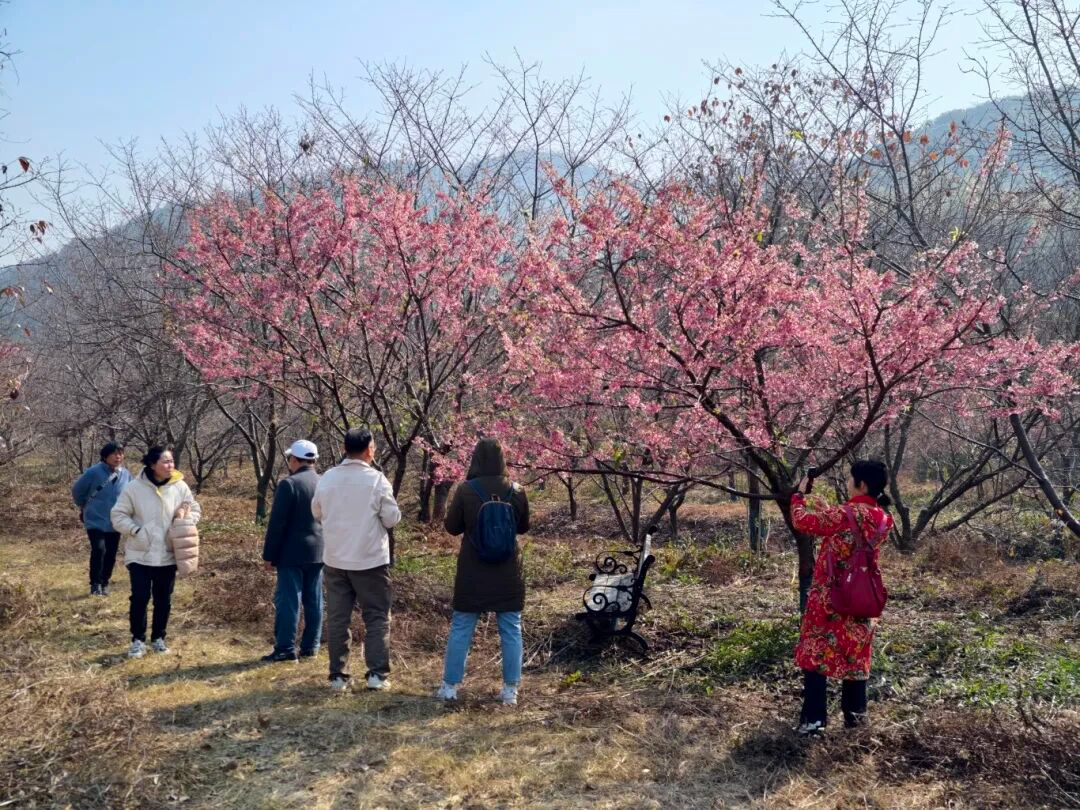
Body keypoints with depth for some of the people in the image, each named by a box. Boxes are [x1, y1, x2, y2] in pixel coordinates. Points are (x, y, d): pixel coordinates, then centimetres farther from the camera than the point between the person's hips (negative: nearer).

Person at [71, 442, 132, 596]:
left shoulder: (126, 474, -4)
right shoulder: (94, 472, -15)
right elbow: (77, 490, 0)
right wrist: (85, 506, 12)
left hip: (115, 523, 4)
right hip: (95, 521, -4)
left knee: (111, 555, 8)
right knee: (99, 550, -20)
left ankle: (104, 584, 27)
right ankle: (95, 584, -5)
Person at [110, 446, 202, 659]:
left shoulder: (180, 487, -3)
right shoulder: (134, 487, -9)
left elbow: (196, 510, 8)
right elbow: (118, 515, -4)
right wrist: (135, 531, -16)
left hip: (168, 555, 2)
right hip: (140, 555, -2)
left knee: (163, 600, 11)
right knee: (140, 598, -1)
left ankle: (158, 638, 26)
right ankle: (138, 640, 14)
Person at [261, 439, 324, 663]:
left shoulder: (288, 485, -13)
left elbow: (277, 524, -13)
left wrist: (269, 555, -6)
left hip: (292, 554, -6)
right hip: (318, 552, 6)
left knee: (288, 600, -2)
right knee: (314, 601, 9)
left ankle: (285, 648, -1)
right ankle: (310, 646, 15)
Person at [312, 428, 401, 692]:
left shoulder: (327, 478, 0)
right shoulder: (376, 479, -12)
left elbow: (317, 512, 14)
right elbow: (392, 518, -8)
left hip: (334, 560, 4)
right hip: (370, 560, -3)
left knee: (337, 618, 11)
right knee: (377, 617, 7)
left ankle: (338, 675, 13)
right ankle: (377, 673, 3)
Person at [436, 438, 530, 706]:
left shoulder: (465, 490, -12)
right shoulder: (516, 492, -5)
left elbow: (451, 526, -2)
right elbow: (524, 526, 8)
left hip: (472, 572, -1)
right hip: (508, 573, 1)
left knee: (461, 628, 10)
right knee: (511, 630, 10)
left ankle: (450, 686, 16)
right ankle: (510, 690, 13)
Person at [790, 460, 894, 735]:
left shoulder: (847, 514, -21)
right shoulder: (881, 519, 0)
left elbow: (802, 521, -12)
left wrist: (799, 497, 5)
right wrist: (823, 508, 17)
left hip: (829, 598, -6)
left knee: (816, 654, 2)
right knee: (855, 656, 17)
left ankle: (814, 719, 2)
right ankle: (855, 714, 24)